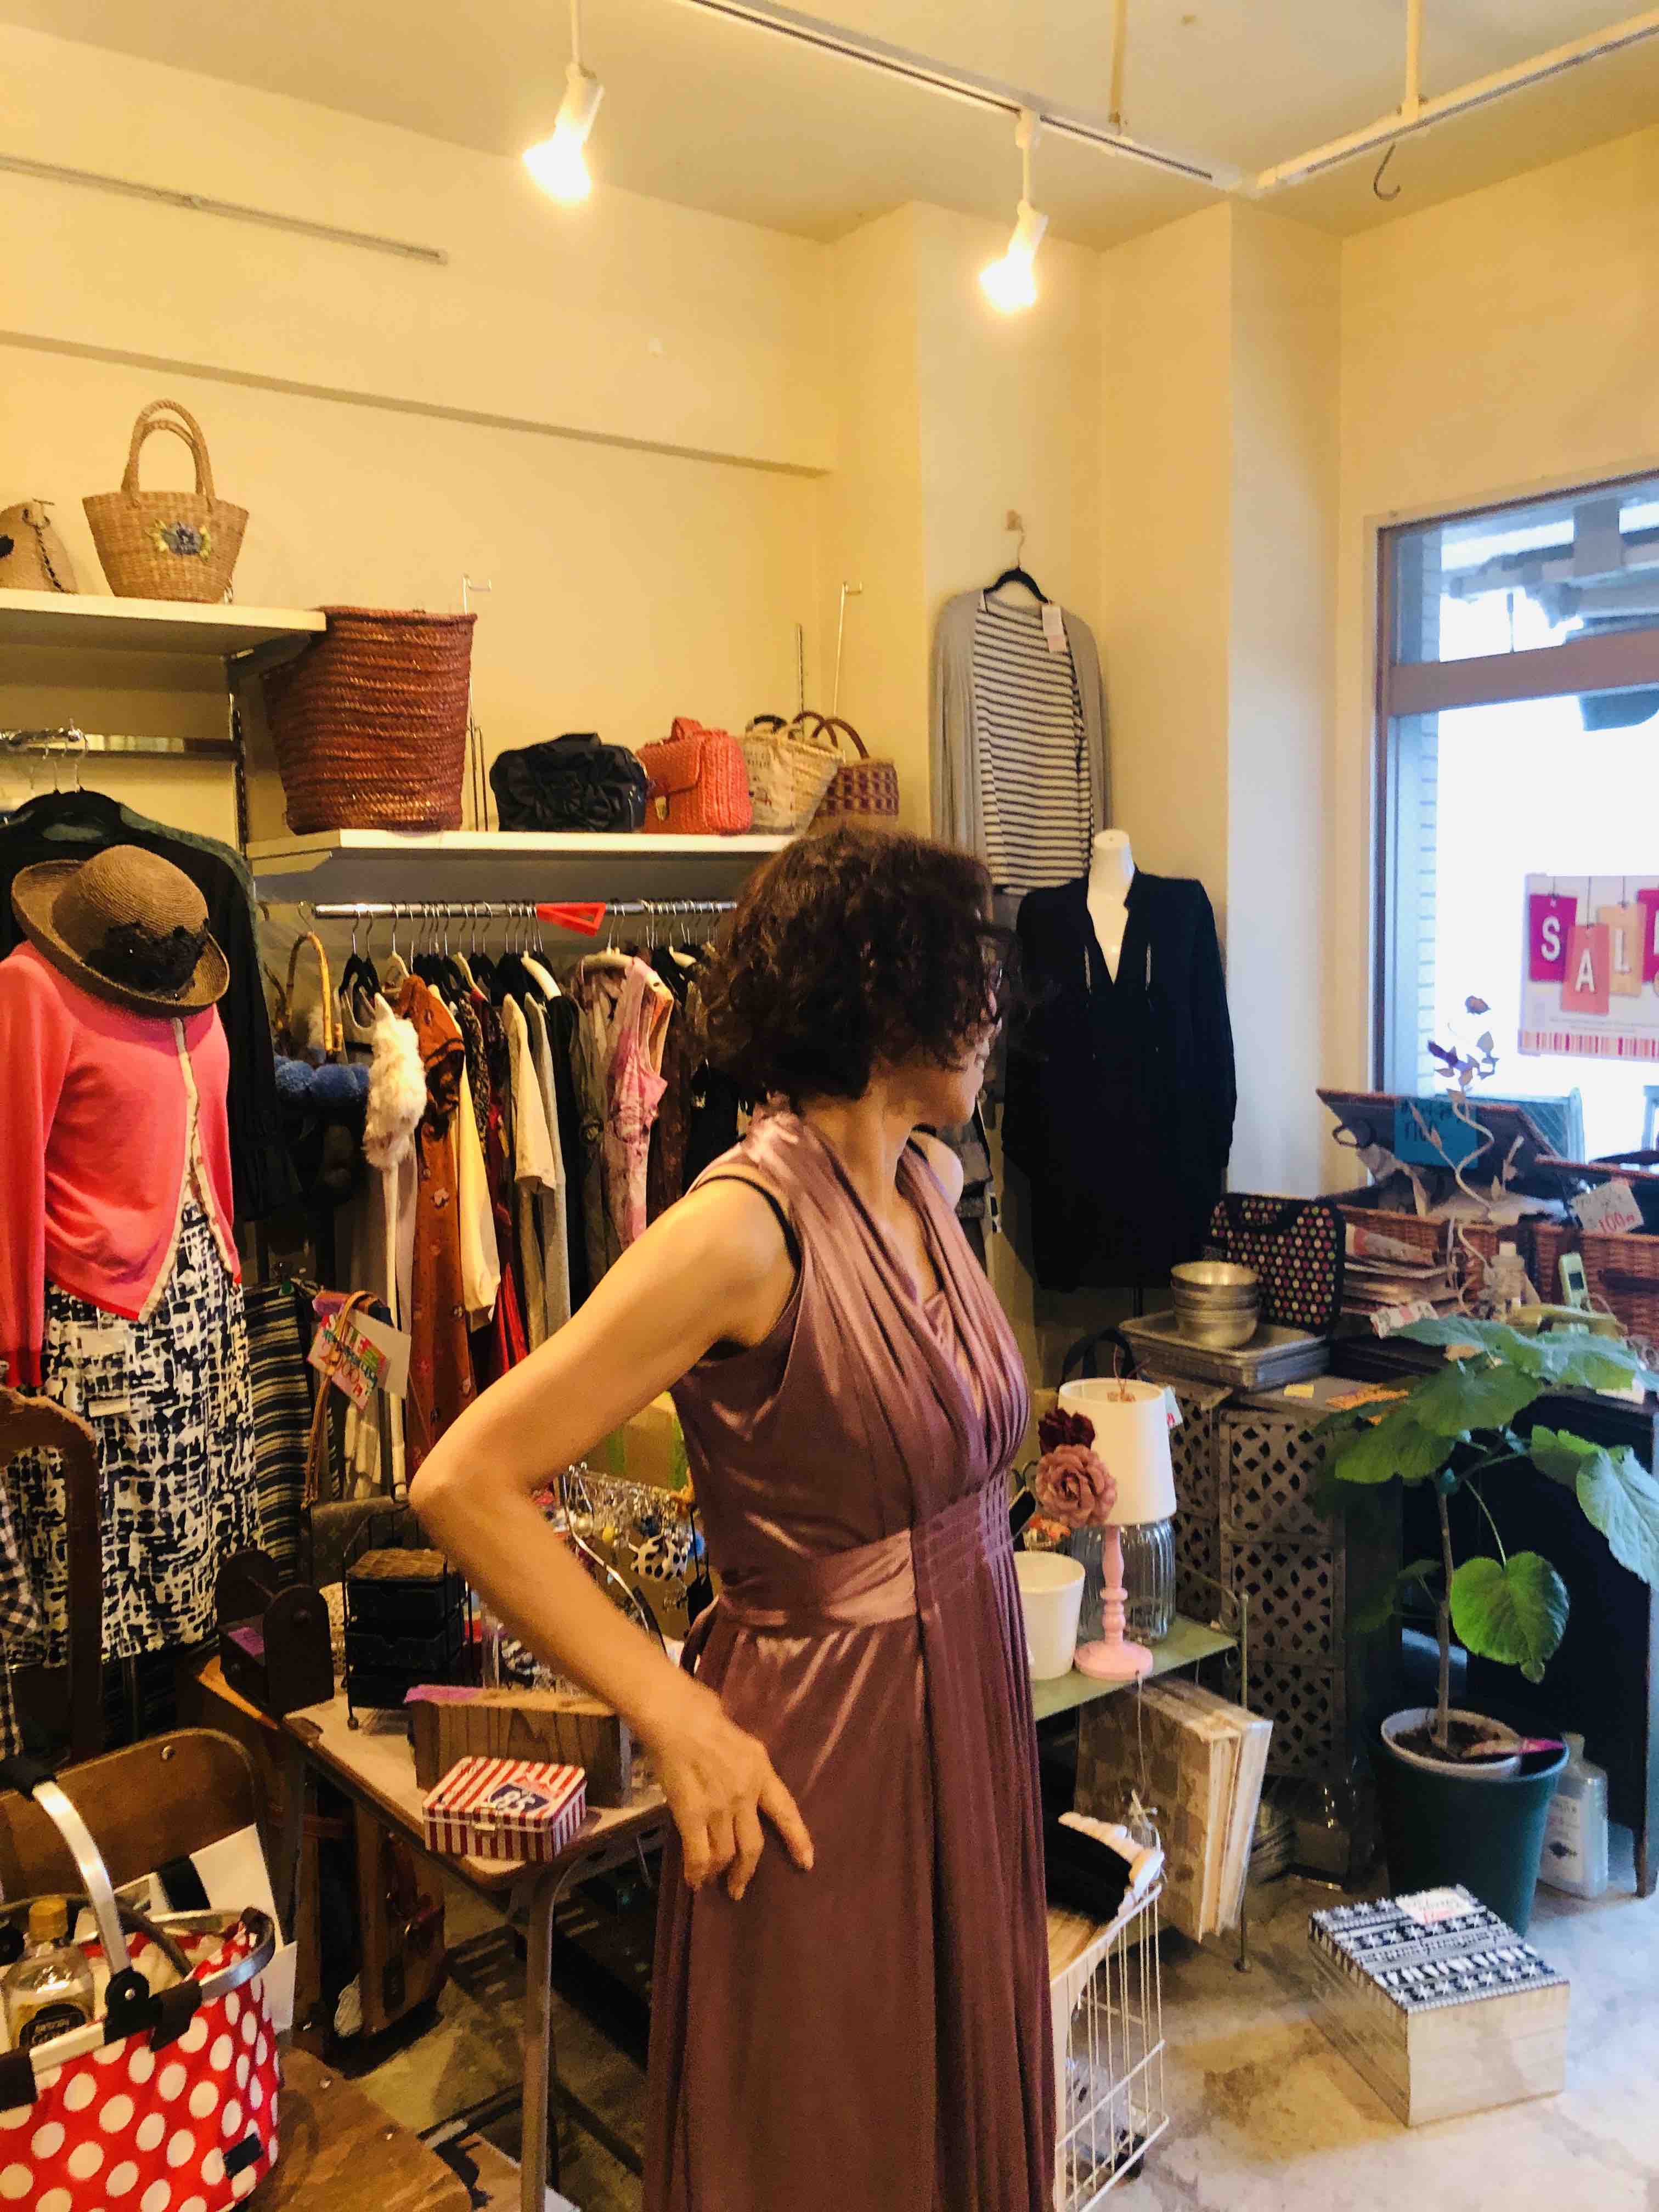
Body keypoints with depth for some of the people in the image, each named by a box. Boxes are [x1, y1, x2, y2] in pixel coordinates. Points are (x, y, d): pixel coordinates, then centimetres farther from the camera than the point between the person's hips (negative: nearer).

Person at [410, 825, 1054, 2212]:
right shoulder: (747, 1225, -24)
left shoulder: (933, 1180, 1)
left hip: (966, 1709, 7)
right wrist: (676, 1715, -23)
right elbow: (466, 1483, -25)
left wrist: (1013, 1469, 6)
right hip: (826, 1748, -7)